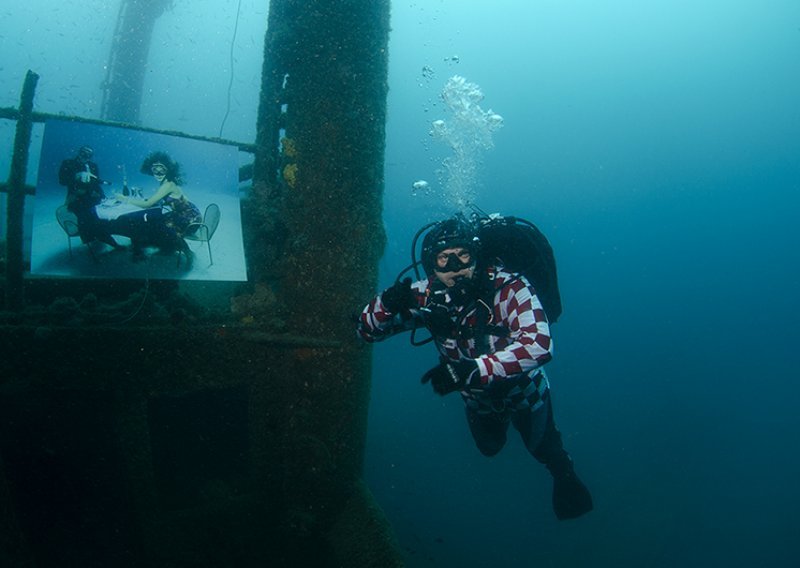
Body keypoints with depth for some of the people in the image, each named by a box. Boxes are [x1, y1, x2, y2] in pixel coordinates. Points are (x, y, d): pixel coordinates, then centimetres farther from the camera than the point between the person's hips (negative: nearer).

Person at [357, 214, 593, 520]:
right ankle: (499, 425, 64)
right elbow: (365, 330, -20)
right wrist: (387, 304, -42)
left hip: (523, 390, -3)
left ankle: (565, 476, 58)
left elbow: (538, 344, -51)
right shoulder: (426, 296, -26)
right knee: (490, 448, 31)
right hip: (478, 398, 4)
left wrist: (474, 369, -62)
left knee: (543, 449, 24)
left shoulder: (508, 286, -38)